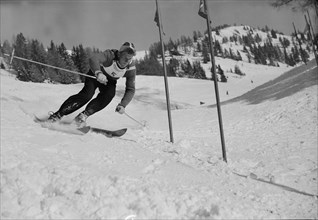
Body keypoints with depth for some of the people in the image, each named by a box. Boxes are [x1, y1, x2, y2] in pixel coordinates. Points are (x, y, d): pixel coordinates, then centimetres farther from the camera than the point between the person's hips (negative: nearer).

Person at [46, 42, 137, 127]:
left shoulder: (131, 68, -24)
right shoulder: (110, 55, -34)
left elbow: (130, 89, -20)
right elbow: (93, 59, -51)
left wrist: (122, 105, -35)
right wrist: (98, 73, -71)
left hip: (110, 81, 3)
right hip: (95, 74, -3)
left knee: (110, 94, -28)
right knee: (87, 94, -26)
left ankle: (84, 115, -19)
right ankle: (58, 114, -16)